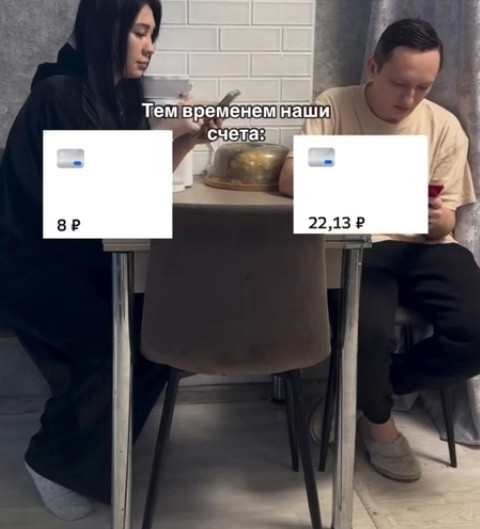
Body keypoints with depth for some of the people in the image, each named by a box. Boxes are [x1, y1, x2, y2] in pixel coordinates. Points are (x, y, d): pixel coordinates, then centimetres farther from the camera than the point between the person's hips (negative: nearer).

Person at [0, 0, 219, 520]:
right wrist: (169, 133, -18)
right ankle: (57, 462, 1)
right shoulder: (59, 95, -16)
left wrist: (191, 137, 0)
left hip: (82, 258, 8)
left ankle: (92, 454, 11)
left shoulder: (117, 95, 9)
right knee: (116, 343, -26)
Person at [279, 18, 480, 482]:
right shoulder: (334, 106, -1)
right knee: (369, 331, -33)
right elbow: (289, 178, -14)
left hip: (422, 246, 3)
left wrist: (438, 219, -19)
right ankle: (378, 421, 5)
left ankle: (365, 394, 4)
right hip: (355, 245, -3)